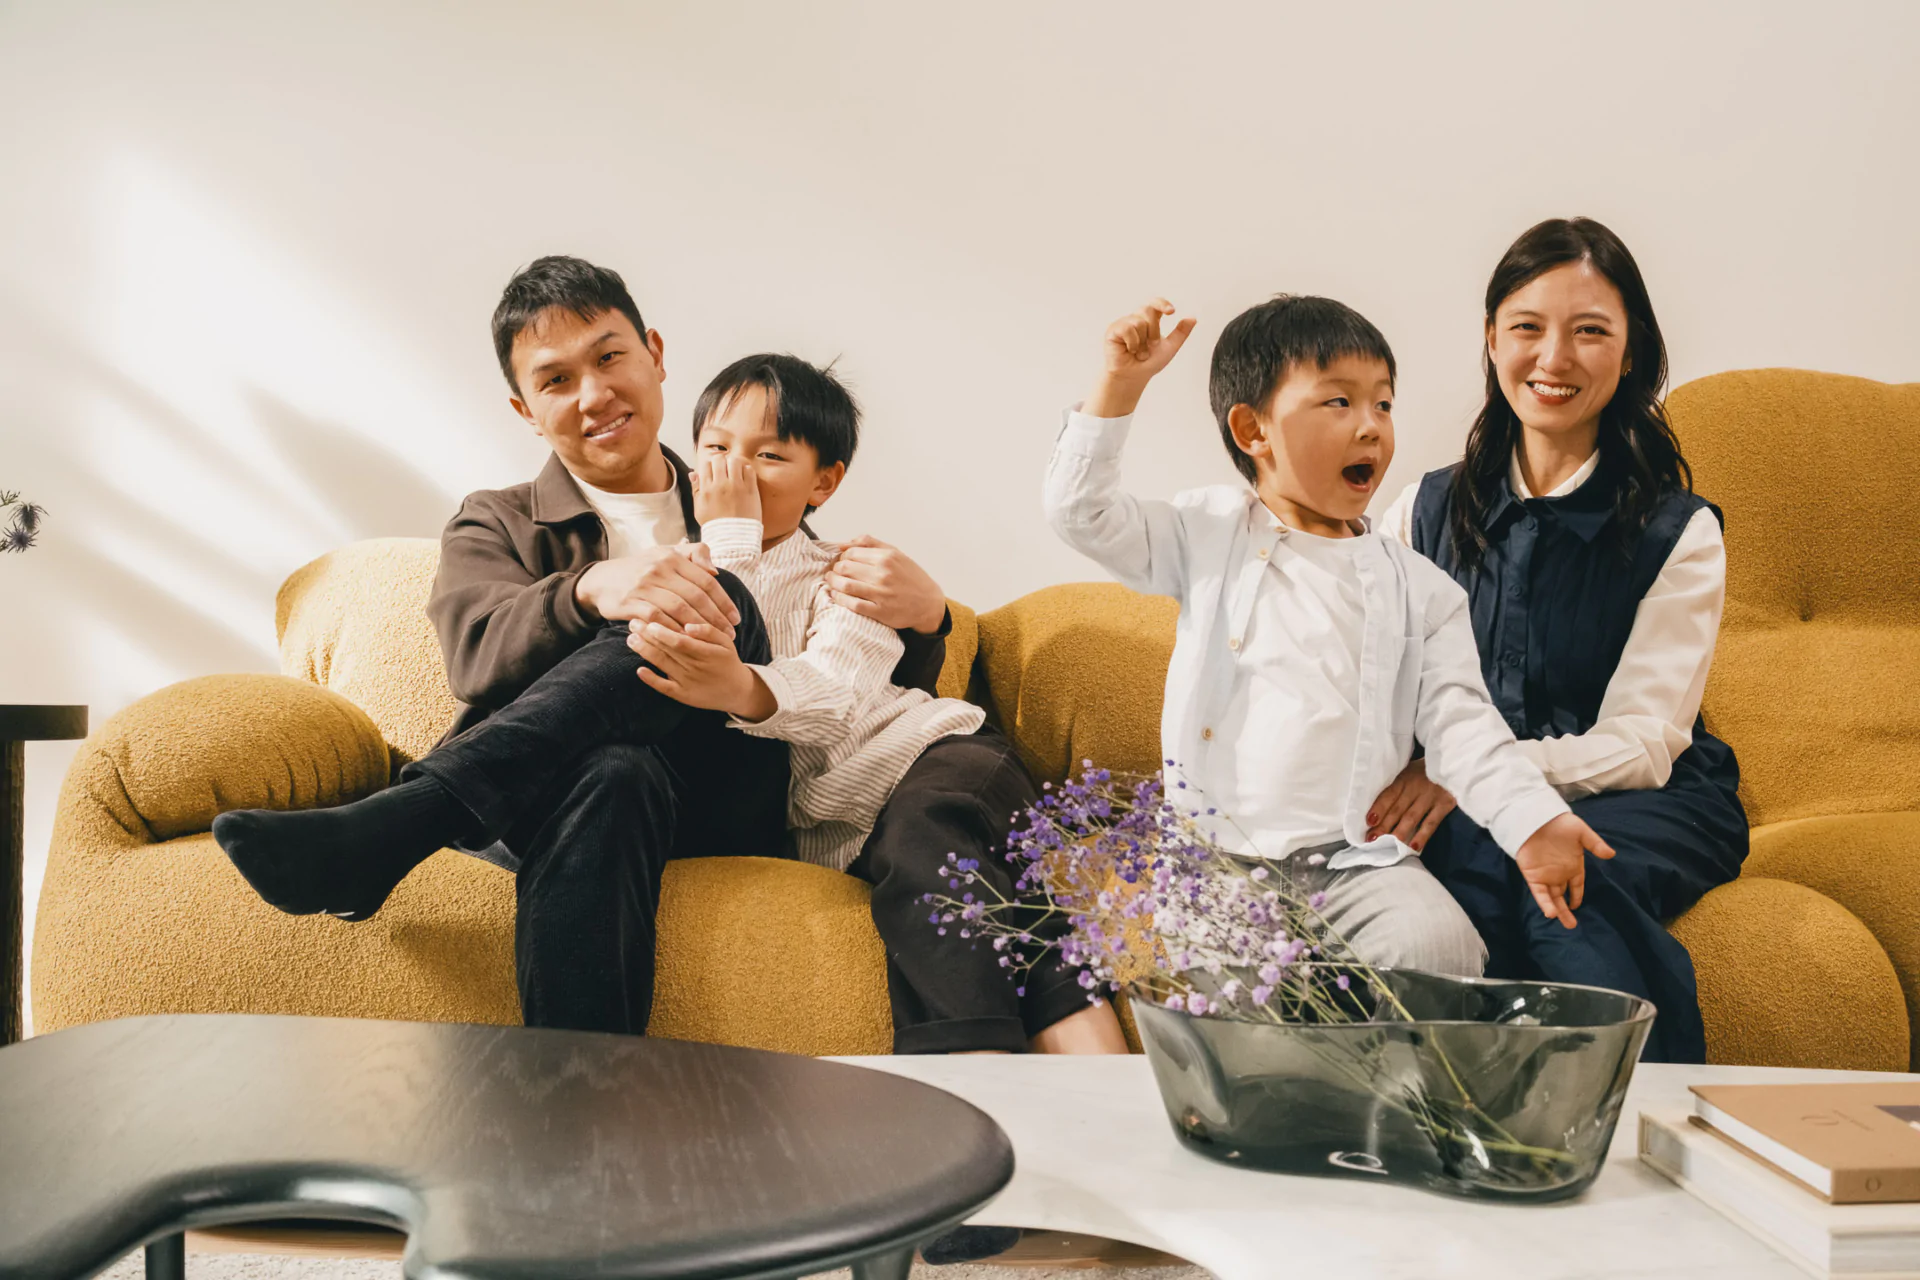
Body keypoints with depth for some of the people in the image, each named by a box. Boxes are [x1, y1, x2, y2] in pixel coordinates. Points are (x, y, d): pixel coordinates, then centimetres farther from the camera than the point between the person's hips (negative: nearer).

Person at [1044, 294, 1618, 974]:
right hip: (1219, 853, -1)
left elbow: (1461, 723, 4)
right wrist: (1118, 384, -5)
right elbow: (1080, 512, 5)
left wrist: (1532, 821, -12)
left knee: (1438, 943, -24)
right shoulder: (1207, 537, 9)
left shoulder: (1420, 589, 9)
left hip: (1359, 861, 1)